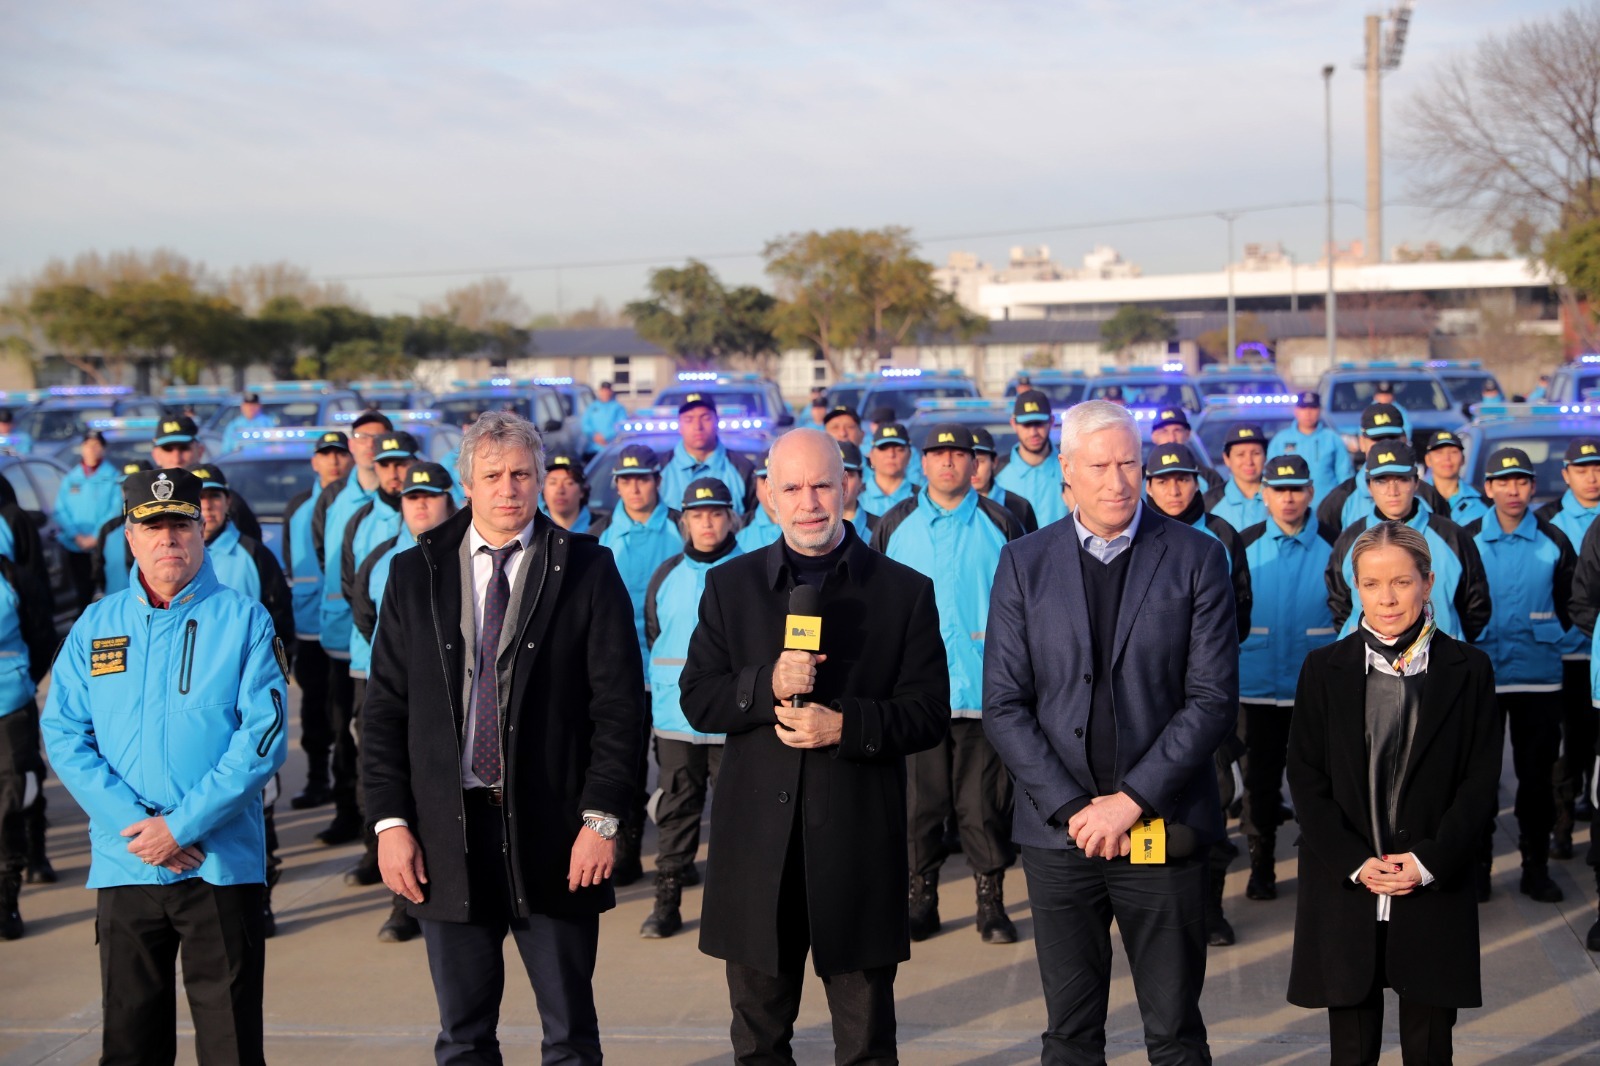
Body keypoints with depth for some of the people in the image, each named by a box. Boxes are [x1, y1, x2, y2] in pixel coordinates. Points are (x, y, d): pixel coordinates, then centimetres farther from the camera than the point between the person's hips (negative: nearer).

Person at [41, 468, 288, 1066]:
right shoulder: (95, 627, 9)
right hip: (123, 863, 3)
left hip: (222, 865, -3)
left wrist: (182, 825, -13)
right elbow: (63, 735, 3)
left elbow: (265, 735, -7)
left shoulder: (244, 620, 0)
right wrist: (132, 823, -10)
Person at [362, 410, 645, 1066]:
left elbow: (621, 704, -3)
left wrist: (602, 817, -10)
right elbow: (384, 709, 6)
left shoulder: (586, 570, 0)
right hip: (446, 834, 2)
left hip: (552, 832, -2)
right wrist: (390, 821, -2)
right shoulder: (415, 574, 6)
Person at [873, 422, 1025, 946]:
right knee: (919, 800, 6)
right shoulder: (895, 525, 8)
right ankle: (921, 899, 16)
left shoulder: (1000, 525, 4)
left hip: (983, 687, -1)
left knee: (984, 802, 3)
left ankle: (991, 901, 13)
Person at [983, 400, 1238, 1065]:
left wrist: (1132, 799, -13)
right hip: (1059, 834, 2)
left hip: (1160, 827, -1)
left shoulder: (1196, 558, -1)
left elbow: (1214, 699, -6)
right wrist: (1072, 808, -9)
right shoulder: (1024, 563, 4)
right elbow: (1003, 705, 1)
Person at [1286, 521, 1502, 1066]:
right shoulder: (1325, 668, 4)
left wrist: (1430, 861, -10)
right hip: (1344, 889, 0)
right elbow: (1305, 777, 2)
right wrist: (1354, 863, -9)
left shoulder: (1468, 669, 3)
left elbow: (1481, 779, 1)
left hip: (1435, 892, 0)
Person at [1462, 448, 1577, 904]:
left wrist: (1544, 636, 0)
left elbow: (1571, 605, 8)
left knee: (1536, 775, 6)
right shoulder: (1467, 540, 0)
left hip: (1538, 675, 0)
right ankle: (1477, 865, 14)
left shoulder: (1554, 542, 1)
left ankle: (1536, 867, 17)